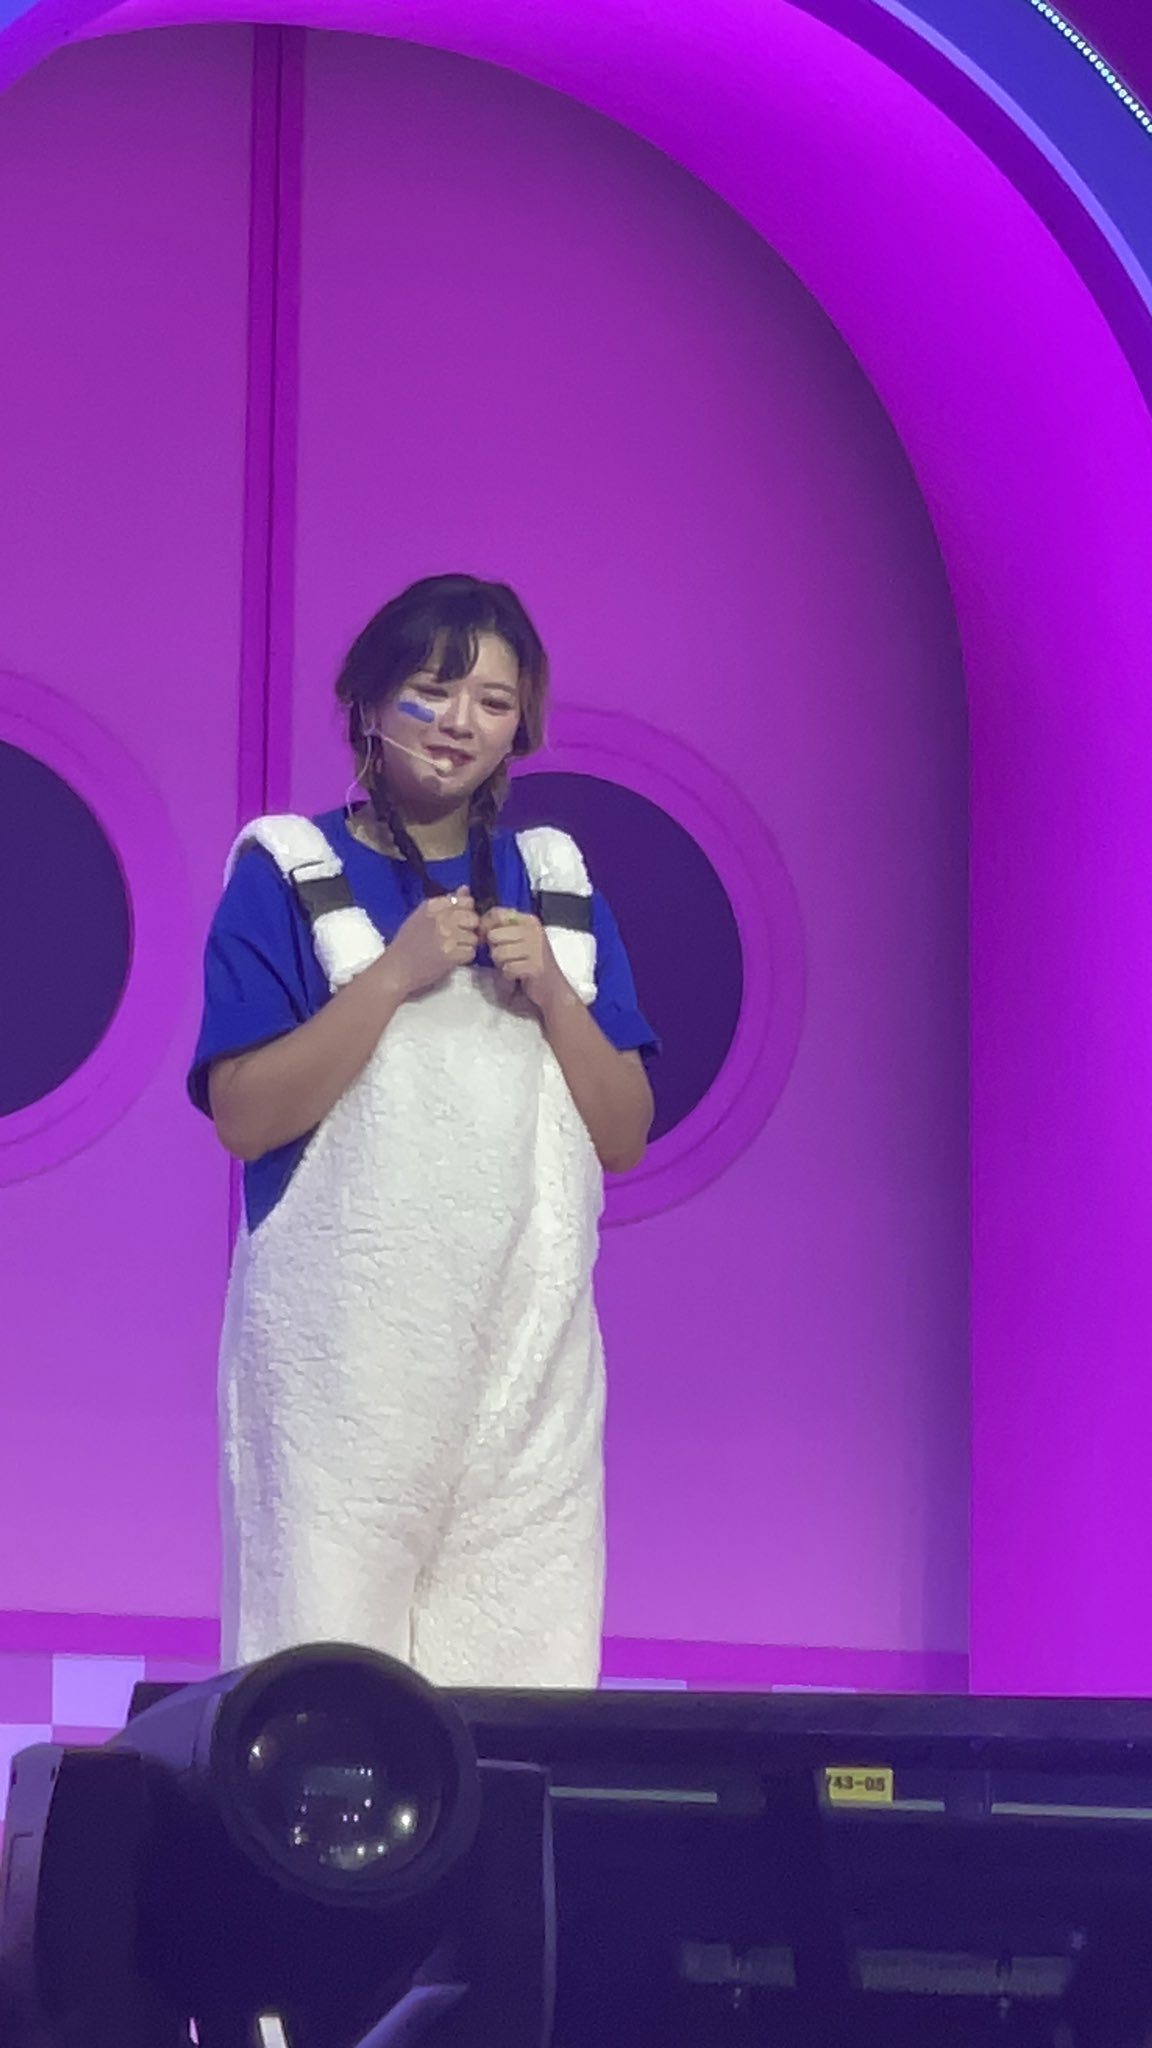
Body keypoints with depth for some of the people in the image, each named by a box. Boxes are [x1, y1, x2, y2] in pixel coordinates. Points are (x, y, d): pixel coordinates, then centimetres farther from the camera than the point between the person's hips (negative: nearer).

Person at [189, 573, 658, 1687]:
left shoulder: (556, 886, 12)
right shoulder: (289, 874, 1)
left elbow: (625, 1137, 9)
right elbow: (243, 1116, -8)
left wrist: (549, 988, -6)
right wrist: (397, 972, -15)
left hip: (524, 1351, 3)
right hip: (342, 1355, -3)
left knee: (521, 1673, -1)